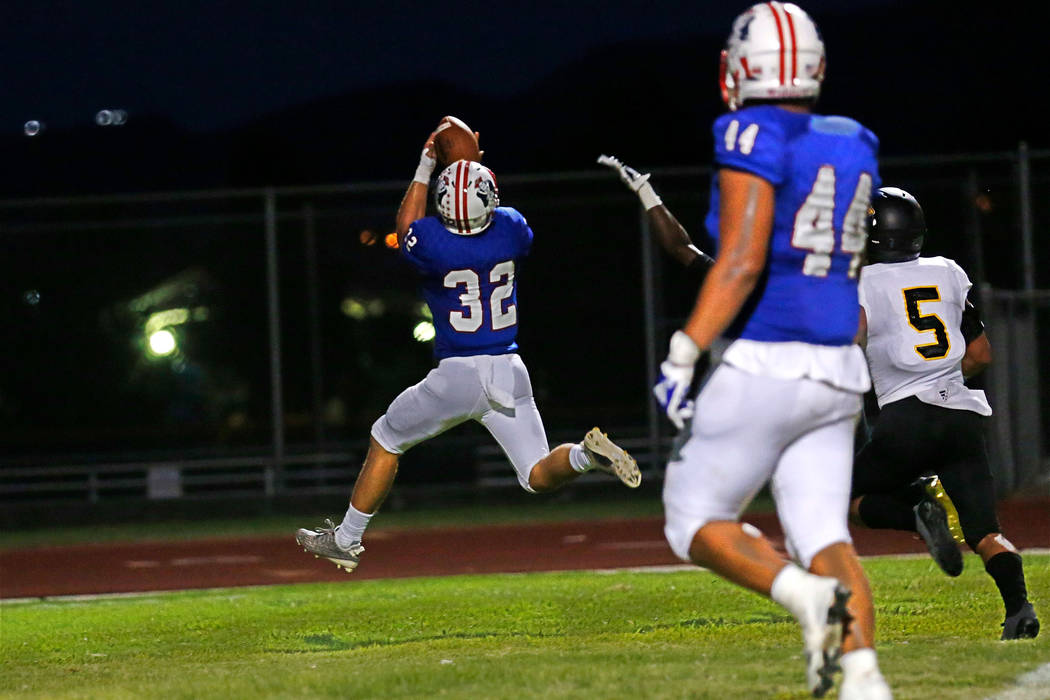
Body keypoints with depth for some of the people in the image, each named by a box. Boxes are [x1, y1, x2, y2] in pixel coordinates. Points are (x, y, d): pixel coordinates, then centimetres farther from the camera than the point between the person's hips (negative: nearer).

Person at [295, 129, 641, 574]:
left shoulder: (432, 242, -14)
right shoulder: (510, 229, -4)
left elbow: (406, 229, 12)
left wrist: (424, 170, 19)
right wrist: (478, 169, 26)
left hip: (458, 375, -3)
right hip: (510, 372, 3)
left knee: (386, 439, 19)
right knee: (539, 477, 8)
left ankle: (347, 539, 25)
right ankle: (587, 454, -25)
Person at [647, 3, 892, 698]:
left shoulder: (754, 139, -11)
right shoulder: (853, 147, 11)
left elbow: (742, 262, -19)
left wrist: (684, 355, -18)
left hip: (760, 371, -7)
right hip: (836, 374, 7)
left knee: (695, 518, 6)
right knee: (823, 537, 4)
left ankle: (805, 595, -19)